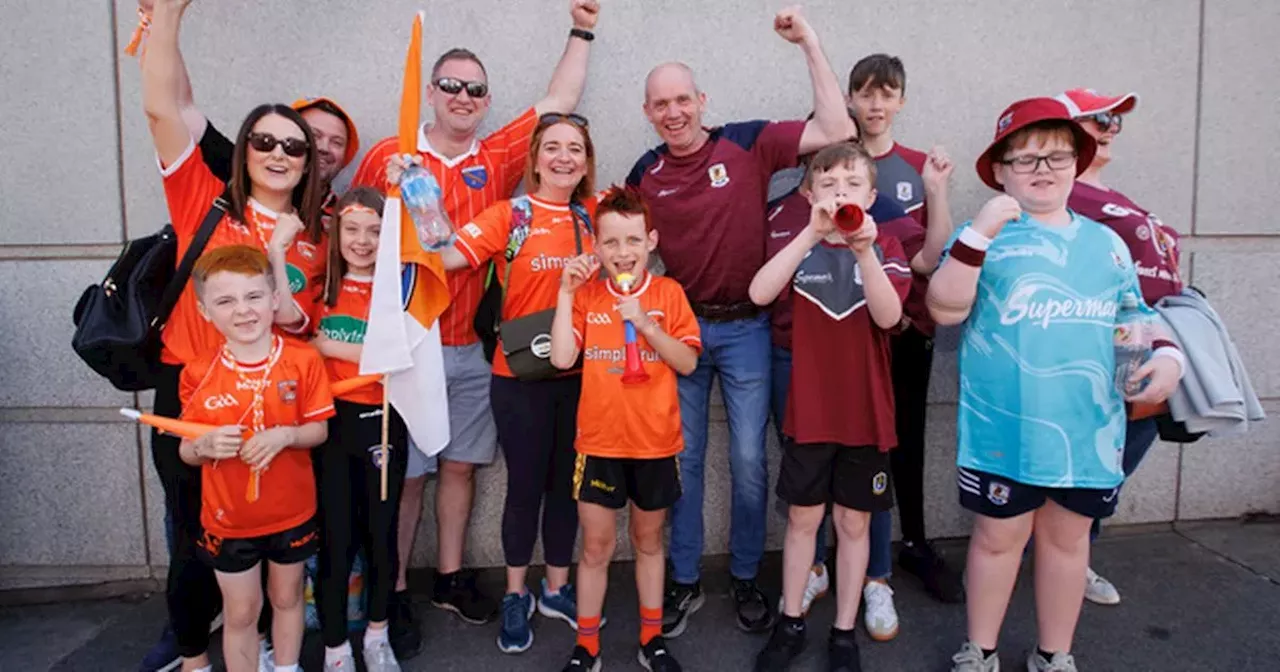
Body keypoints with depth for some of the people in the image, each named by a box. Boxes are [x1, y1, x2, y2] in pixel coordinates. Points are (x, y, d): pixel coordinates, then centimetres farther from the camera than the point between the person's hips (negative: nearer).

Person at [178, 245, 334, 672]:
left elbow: (319, 430, -8)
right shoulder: (198, 373, -11)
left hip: (292, 512, 0)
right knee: (240, 613, 14)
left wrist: (285, 435, -27)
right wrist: (205, 446, -25)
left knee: (287, 598, 20)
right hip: (227, 519, 0)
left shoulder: (303, 360, -13)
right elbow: (185, 451, -3)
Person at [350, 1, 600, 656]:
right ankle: (394, 592, 21)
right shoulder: (386, 157, -1)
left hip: (472, 349, 3)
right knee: (404, 474, 5)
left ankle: (451, 577, 29)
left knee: (460, 465, 13)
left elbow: (557, 103, 8)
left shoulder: (497, 160, 6)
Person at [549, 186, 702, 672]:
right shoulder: (586, 294, -2)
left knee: (648, 541, 17)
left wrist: (646, 324, -20)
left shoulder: (668, 293, -3)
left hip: (656, 442, 1)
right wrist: (566, 292, -14)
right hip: (599, 443, 0)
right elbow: (562, 359, -13)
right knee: (596, 546, 9)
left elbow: (688, 363, -8)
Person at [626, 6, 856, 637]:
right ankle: (684, 581, 27)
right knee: (681, 460, 11)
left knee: (748, 460, 7)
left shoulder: (749, 142, -7)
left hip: (745, 328, -2)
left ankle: (746, 578, 27)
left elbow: (836, 130, -15)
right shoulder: (645, 172, 2)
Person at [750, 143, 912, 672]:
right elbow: (759, 293, -21)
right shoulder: (800, 246, -1)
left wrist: (863, 251, -31)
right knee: (803, 517, 12)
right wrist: (813, 232, -29)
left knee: (853, 522, 11)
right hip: (808, 411, 0)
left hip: (867, 412, 0)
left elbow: (888, 316, -18)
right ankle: (790, 623, 28)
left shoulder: (885, 248, -1)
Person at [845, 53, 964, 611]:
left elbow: (936, 256, -1)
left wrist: (937, 190, -11)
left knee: (908, 439, 15)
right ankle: (878, 576, 12)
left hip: (910, 325, 3)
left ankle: (915, 544, 33)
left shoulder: (920, 167, 5)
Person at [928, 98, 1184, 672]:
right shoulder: (986, 237, -2)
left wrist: (1166, 354, -2)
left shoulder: (1106, 243, 11)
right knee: (999, 538, 8)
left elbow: (1135, 315, 18)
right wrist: (978, 233, -24)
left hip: (1090, 430, 4)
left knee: (1067, 539, 16)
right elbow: (945, 308, -15)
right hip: (1004, 430, -4)